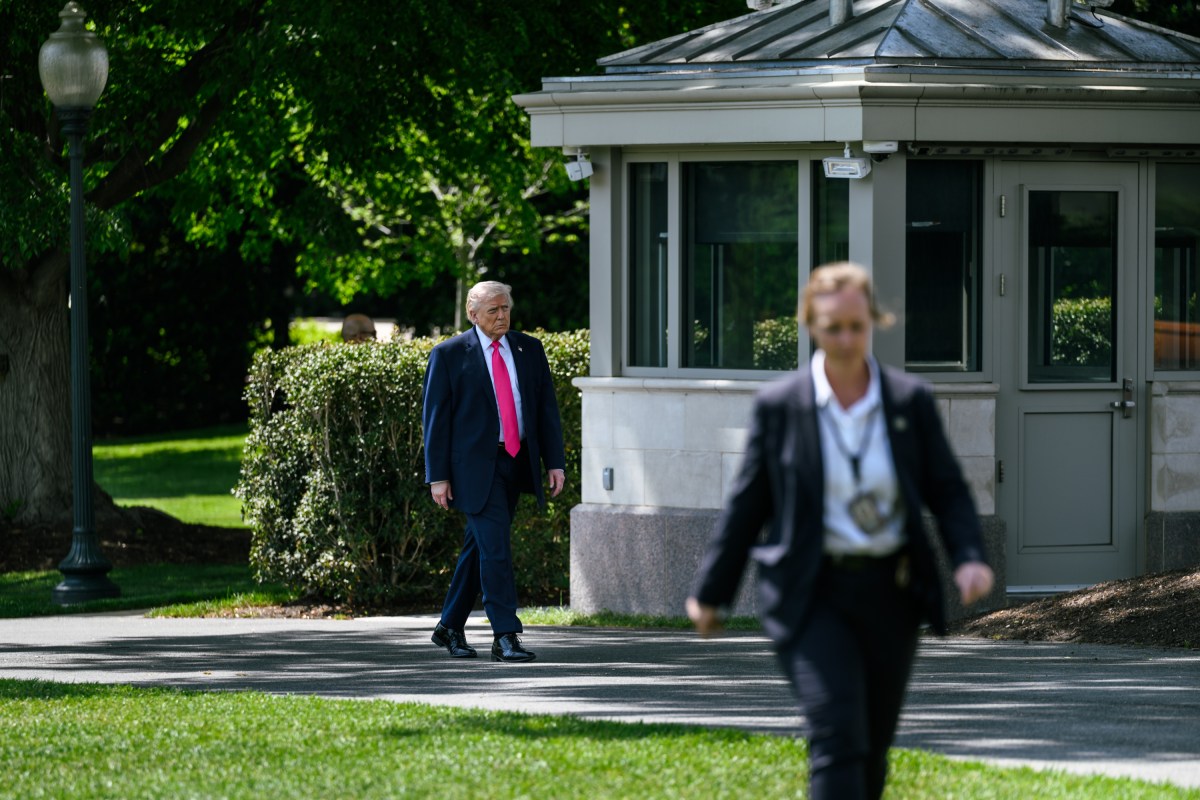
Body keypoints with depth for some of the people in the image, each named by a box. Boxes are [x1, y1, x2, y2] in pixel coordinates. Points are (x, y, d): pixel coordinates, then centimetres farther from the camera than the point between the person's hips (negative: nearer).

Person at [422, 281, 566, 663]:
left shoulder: (529, 349, 10)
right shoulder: (449, 355, -3)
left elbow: (546, 407, 10)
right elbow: (435, 417, -4)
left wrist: (554, 462, 2)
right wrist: (438, 476, -9)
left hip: (516, 462, 5)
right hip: (474, 466, -5)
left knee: (479, 546, 12)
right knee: (495, 546, -13)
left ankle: (450, 627, 25)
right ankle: (505, 636, -13)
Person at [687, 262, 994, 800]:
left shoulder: (909, 400, 3)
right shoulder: (779, 406, -1)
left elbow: (948, 490, 8)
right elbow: (747, 503, 7)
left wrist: (968, 557, -11)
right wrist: (711, 591, 12)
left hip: (889, 593, 3)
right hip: (813, 594, -3)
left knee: (873, 745, 11)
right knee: (836, 738, -17)